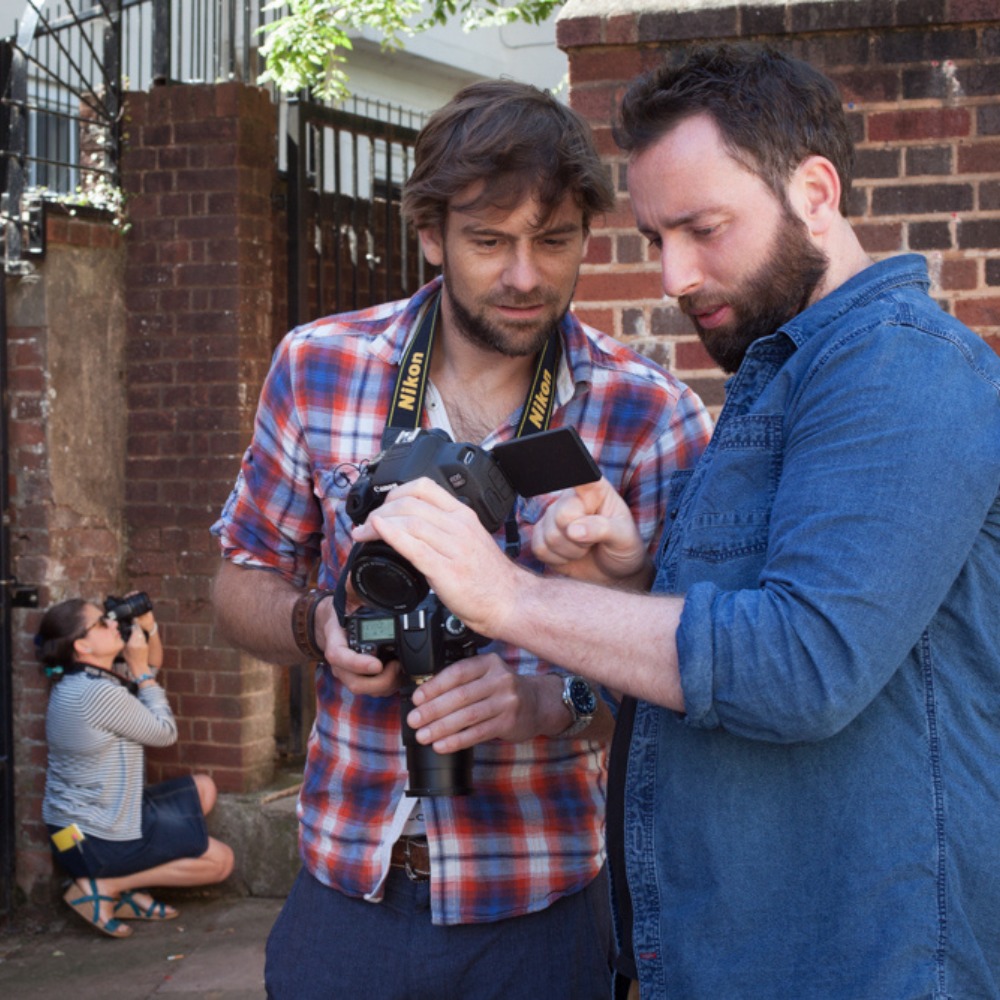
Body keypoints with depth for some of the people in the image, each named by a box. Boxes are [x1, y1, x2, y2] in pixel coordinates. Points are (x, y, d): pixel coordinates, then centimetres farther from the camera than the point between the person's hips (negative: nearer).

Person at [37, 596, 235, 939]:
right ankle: (103, 886, -4)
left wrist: (149, 628, 3)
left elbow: (151, 668, 21)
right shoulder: (99, 693, -25)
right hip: (94, 840, -10)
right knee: (221, 860, 0)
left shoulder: (84, 680, 5)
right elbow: (165, 733, -12)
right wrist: (139, 670, -8)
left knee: (203, 787, 19)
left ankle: (130, 884, 9)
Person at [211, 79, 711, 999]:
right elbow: (244, 581, 8)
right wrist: (318, 627, -14)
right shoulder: (317, 367, -2)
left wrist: (556, 702, -29)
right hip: (343, 885, 2)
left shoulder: (652, 416, -10)